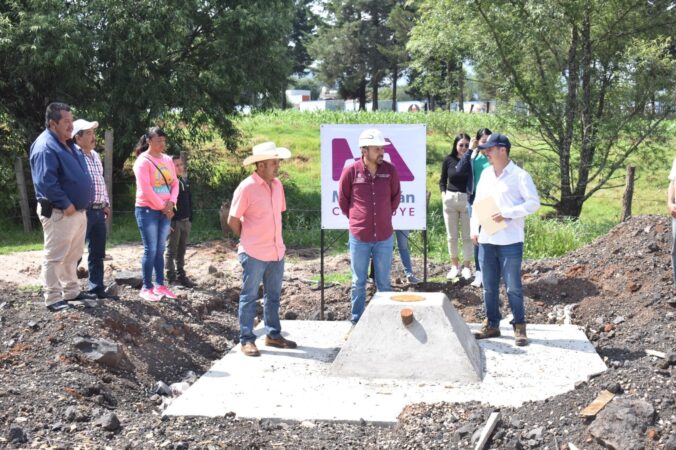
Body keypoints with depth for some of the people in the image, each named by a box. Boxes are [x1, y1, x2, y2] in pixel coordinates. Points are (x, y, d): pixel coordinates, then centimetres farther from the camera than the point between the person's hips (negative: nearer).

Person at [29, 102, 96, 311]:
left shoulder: (67, 144, 14)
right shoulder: (45, 147, -17)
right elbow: (46, 181, -26)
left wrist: (81, 204, 13)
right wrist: (65, 204, -21)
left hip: (78, 211, 10)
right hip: (59, 213, -10)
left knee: (72, 256, 18)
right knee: (54, 257, -2)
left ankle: (72, 291, 28)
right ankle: (53, 299, 3)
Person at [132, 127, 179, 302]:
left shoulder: (168, 160, 10)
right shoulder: (143, 161, -10)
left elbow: (174, 183, 9)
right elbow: (145, 189, -16)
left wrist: (171, 203, -7)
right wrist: (162, 207, -12)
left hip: (165, 211, 6)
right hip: (148, 210, -6)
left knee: (160, 249, 10)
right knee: (150, 249, -5)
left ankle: (160, 285, 17)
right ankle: (146, 288, 2)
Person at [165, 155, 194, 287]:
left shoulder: (185, 182, 12)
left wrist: (190, 219, 15)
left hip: (185, 221, 7)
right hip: (174, 222, -7)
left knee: (181, 251, 13)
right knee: (172, 251, 0)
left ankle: (181, 276, 20)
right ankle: (171, 279, 4)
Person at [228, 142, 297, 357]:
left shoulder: (277, 185, 6)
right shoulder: (246, 187, -14)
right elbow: (233, 221, -8)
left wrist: (273, 239, 11)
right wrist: (249, 241, 2)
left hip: (277, 252, 7)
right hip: (254, 254, -7)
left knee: (273, 296, 15)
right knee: (249, 297, 3)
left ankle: (273, 335, 27)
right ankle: (246, 340, 10)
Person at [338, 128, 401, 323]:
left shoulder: (390, 170, -4)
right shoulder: (350, 171, -9)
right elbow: (343, 199, 6)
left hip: (384, 237, 1)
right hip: (359, 237, -1)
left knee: (384, 282, 11)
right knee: (359, 282, 10)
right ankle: (357, 320, 21)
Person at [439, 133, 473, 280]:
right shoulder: (448, 160, 2)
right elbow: (442, 181, 9)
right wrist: (443, 195, -3)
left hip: (467, 200, -1)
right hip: (450, 199, 1)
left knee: (467, 235, 5)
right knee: (452, 236, 8)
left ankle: (466, 266, 15)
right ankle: (454, 266, 21)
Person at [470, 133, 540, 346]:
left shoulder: (519, 175, -6)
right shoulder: (486, 174, 12)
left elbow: (533, 203, -11)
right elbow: (477, 203, 17)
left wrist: (506, 213, -18)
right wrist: (474, 229, 7)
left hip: (510, 241, -6)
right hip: (486, 239, 6)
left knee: (513, 286, 0)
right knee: (489, 286, 11)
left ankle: (519, 327, 11)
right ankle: (492, 324, 21)